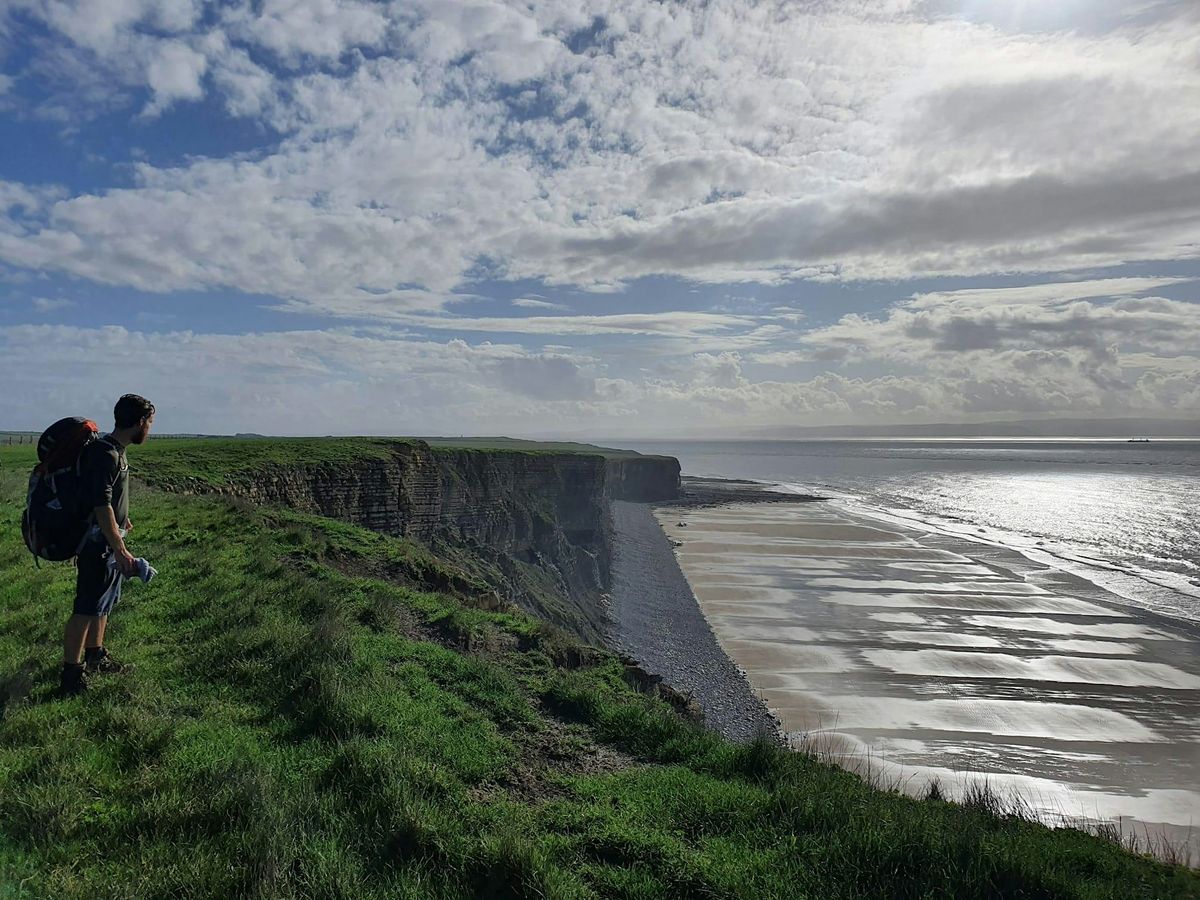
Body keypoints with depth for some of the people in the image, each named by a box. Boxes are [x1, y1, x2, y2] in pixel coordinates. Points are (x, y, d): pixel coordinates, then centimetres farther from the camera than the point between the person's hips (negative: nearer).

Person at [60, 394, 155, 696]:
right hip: (98, 543, -10)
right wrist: (120, 550, -24)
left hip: (108, 541, 10)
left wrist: (120, 520, 37)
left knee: (105, 601, 20)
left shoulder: (115, 450, 9)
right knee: (87, 608, -3)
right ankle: (71, 675, 5)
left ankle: (95, 657, 34)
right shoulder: (106, 454, -22)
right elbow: (101, 506, -25)